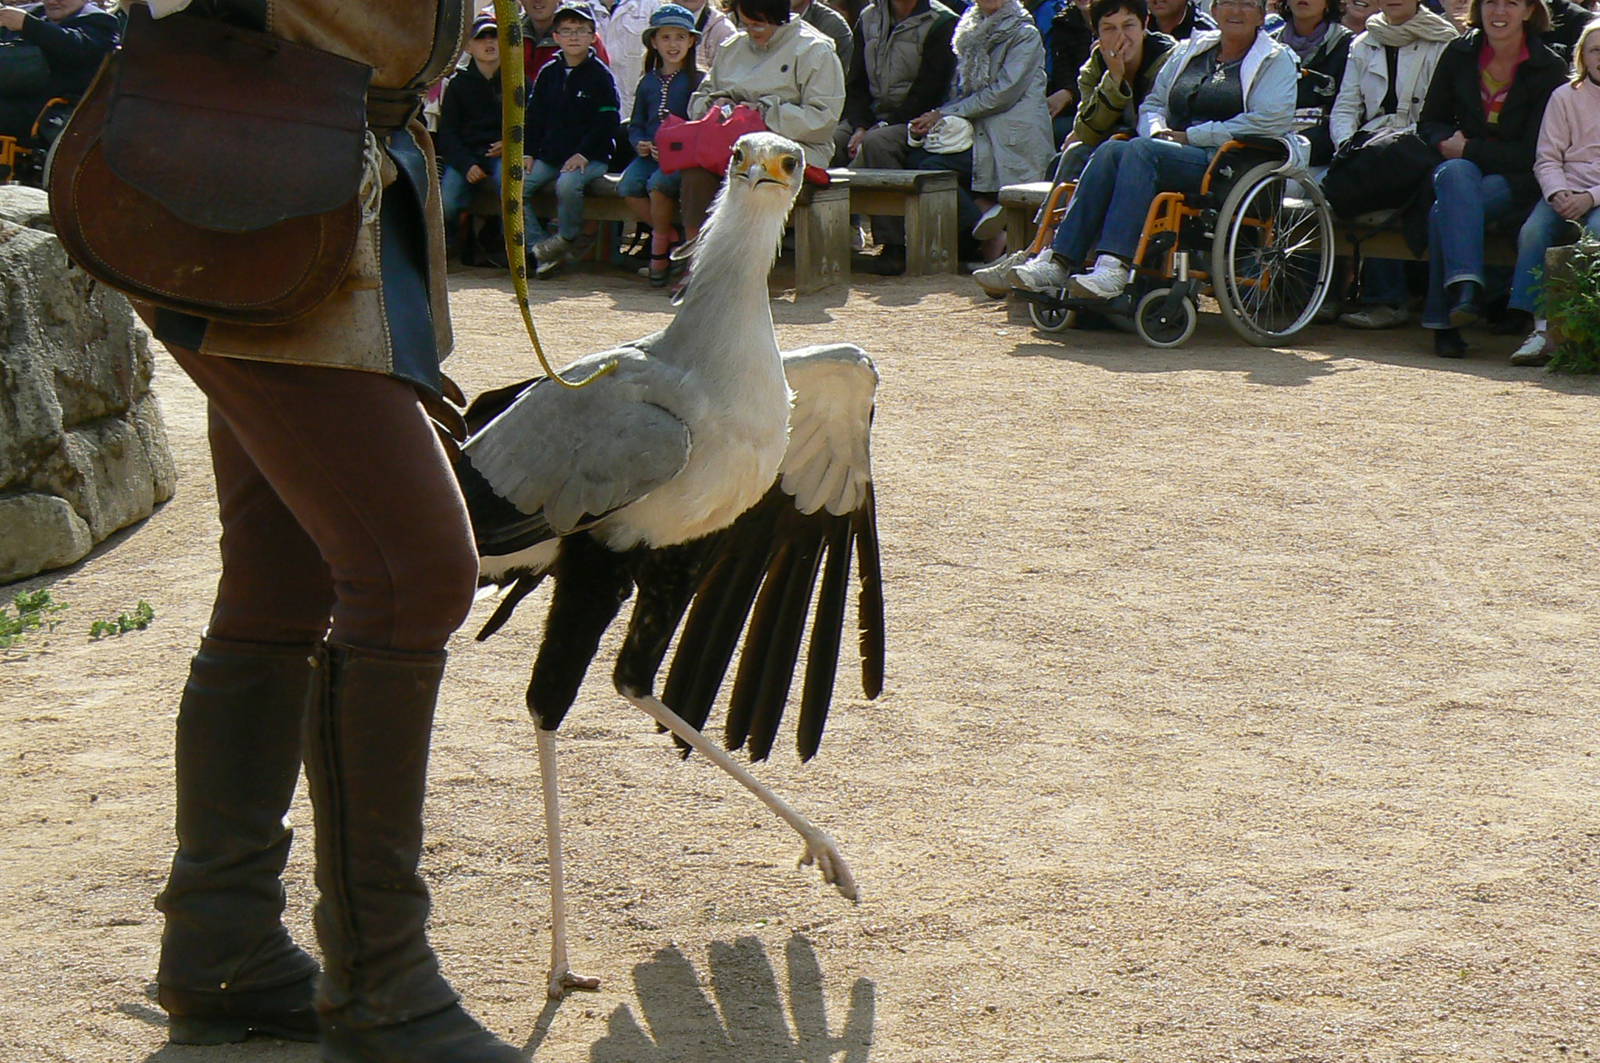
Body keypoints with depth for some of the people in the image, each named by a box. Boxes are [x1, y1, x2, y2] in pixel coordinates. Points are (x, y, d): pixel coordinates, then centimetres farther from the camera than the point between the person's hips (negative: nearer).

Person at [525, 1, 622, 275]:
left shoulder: (600, 75, -2)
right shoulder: (548, 73, 12)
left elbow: (607, 122, -6)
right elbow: (533, 116, 16)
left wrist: (584, 154, -16)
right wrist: (528, 152, 4)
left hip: (590, 157, -5)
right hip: (548, 156, 5)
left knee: (567, 184, -35)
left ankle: (568, 238, -9)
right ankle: (539, 252, -15)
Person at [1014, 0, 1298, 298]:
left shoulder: (1275, 60, 8)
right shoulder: (1188, 51, 25)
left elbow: (1270, 120, -8)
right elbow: (1154, 103, 24)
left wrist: (1190, 136, -9)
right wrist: (1158, 132, -2)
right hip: (1175, 155, 5)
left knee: (1141, 150, -32)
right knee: (1111, 150, -25)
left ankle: (1115, 268, -44)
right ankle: (1059, 260, -34)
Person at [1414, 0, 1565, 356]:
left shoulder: (1549, 69, -5)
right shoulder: (1459, 54, 5)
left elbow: (1532, 153, -9)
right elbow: (1429, 123, 12)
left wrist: (1467, 148, -12)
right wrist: (1448, 142, -10)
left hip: (1516, 180, -3)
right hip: (1464, 169, 3)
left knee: (1445, 211, -32)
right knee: (1454, 174, -34)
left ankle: (1444, 320, -34)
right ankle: (1466, 284, -44)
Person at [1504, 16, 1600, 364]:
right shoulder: (1565, 97, 11)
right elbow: (1547, 158, 7)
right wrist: (1557, 193, -14)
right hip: (1565, 192, 2)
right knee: (1533, 231, -28)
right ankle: (1540, 326, -33)